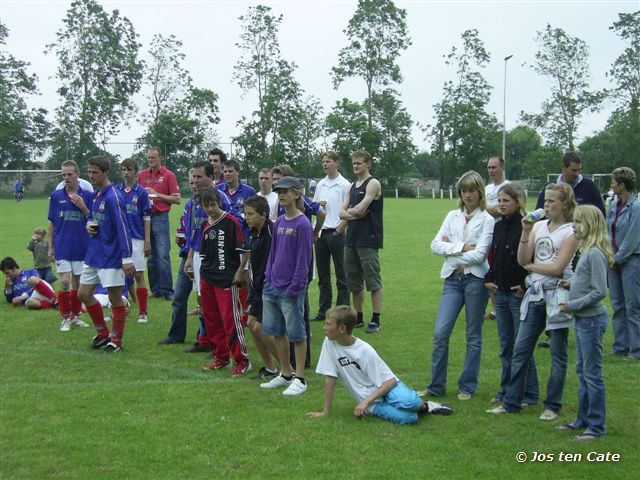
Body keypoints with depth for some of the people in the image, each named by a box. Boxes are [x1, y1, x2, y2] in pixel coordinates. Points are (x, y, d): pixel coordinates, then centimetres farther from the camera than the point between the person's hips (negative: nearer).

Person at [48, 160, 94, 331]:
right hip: (62, 247, -1)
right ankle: (65, 318, 4)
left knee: (77, 283, 9)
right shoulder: (56, 195, 2)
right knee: (65, 282, -7)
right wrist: (50, 247, 5)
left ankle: (75, 315, 22)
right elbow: (51, 223, 7)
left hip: (82, 247, 1)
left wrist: (82, 206, -15)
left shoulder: (88, 195, 0)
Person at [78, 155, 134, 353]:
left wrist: (127, 258, -23)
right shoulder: (95, 195, 10)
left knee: (115, 298, 1)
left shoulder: (113, 197, -17)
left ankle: (116, 340, 14)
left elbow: (122, 228, -20)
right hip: (93, 254, 9)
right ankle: (102, 334, 25)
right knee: (84, 293, 11)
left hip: (111, 257, -9)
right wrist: (89, 225, 0)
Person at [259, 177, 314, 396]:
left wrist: (295, 286, -16)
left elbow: (303, 258, -14)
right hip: (272, 286, 7)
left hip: (291, 289, -7)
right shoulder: (279, 222, 9)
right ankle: (285, 374, 26)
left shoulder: (302, 224, -12)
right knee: (277, 331, 13)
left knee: (296, 333, 2)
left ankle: (300, 379, 10)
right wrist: (268, 277, 9)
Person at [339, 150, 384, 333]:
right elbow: (342, 213, 11)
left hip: (368, 240, -8)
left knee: (373, 282, -4)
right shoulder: (352, 186, 17)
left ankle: (376, 320, -1)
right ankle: (358, 318, 22)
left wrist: (349, 211, 4)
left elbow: (360, 209, -15)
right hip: (351, 239, 8)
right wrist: (355, 214, -8)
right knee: (354, 282, 12)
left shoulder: (373, 184, -6)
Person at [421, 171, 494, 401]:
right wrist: (462, 247, -11)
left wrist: (450, 250, -5)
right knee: (440, 333, -3)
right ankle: (436, 385, 8)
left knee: (473, 336, 6)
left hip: (475, 279, -3)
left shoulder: (487, 220, -1)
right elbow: (436, 244, 0)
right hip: (452, 279, 3)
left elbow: (479, 254, -12)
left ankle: (467, 386, 17)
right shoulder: (453, 216, 11)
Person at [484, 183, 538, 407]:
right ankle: (507, 390, 24)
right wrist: (489, 278, 9)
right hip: (501, 293, 7)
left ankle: (529, 393, 11)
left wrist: (526, 285, -16)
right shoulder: (498, 226, 9)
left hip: (520, 294, -7)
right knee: (505, 345, 14)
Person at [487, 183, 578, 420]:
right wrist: (525, 233, -7)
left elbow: (557, 268, -13)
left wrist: (531, 266, -2)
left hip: (557, 295, -5)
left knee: (558, 354, 4)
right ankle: (511, 402, 12)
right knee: (520, 349, 5)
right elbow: (522, 260, 2)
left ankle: (553, 405, 15)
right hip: (535, 293, 5)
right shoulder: (538, 226, 10)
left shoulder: (570, 232, -6)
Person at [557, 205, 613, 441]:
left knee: (592, 373, -2)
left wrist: (573, 305, -18)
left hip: (592, 319, -10)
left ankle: (596, 426, 7)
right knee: (582, 371, 18)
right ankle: (584, 419, 28)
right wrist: (572, 284, 3)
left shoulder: (595, 254, -20)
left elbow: (599, 291, -23)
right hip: (582, 319, 10)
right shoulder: (587, 251, 9)